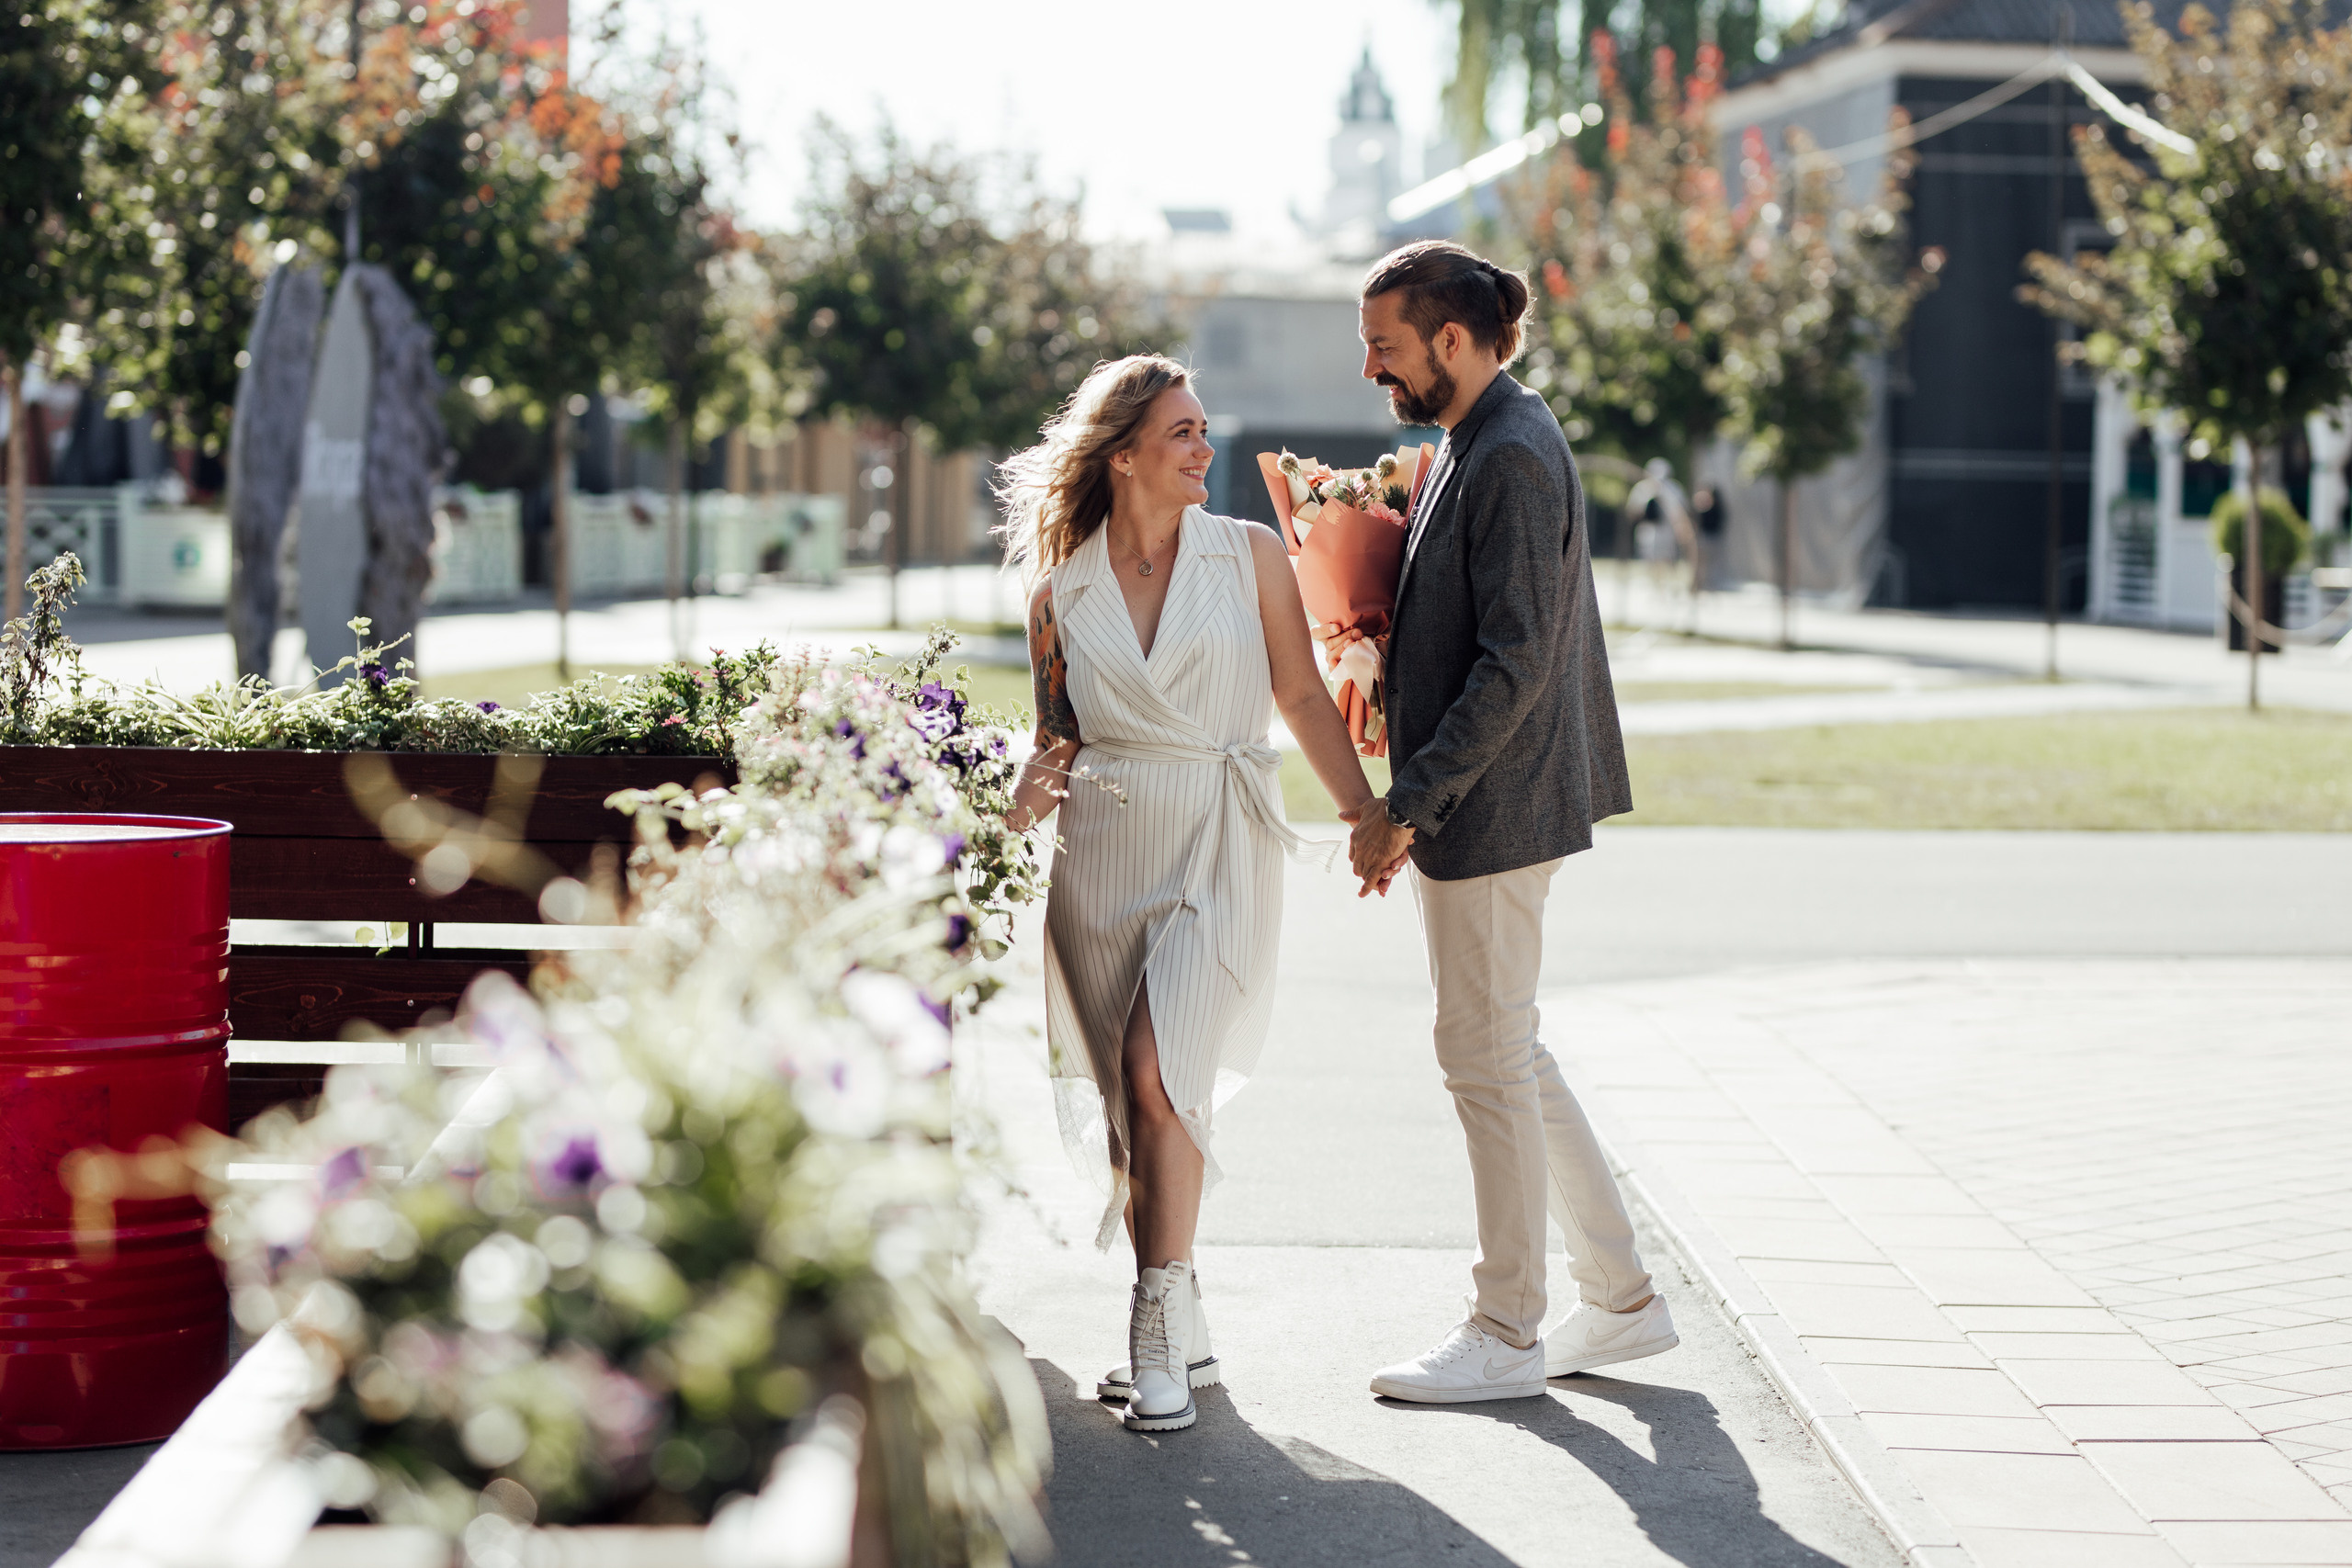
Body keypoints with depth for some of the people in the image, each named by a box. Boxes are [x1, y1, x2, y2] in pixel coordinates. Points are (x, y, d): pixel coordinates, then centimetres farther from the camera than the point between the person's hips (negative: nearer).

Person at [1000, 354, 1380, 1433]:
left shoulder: (1250, 557, 2)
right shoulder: (1059, 593, 6)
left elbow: (1303, 698, 4)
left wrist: (1368, 814, -1)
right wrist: (1033, 787, -4)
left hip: (1218, 846, -3)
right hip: (1102, 849, 3)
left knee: (1156, 1072, -19)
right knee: (1126, 1100, 4)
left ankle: (1158, 1326, -10)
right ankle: (1181, 1335, 18)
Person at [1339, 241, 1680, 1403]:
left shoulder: (1513, 459, -17)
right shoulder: (1475, 445, 14)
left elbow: (1512, 665, -22)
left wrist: (1406, 806, -21)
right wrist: (1407, 803, 11)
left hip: (1494, 811, -10)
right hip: (1468, 812, 10)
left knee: (1486, 1056, -2)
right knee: (1508, 1052, 15)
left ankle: (1506, 1336, 9)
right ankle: (1621, 1299, 23)